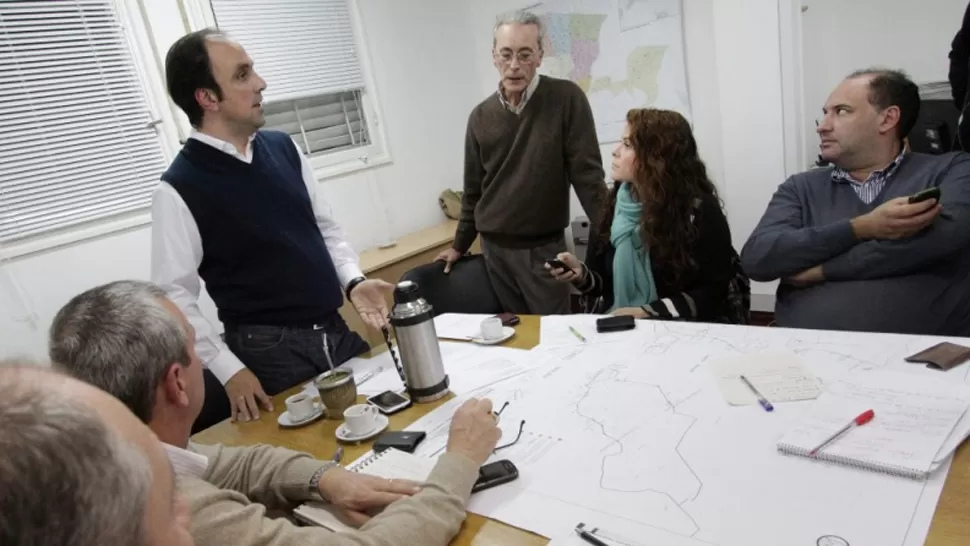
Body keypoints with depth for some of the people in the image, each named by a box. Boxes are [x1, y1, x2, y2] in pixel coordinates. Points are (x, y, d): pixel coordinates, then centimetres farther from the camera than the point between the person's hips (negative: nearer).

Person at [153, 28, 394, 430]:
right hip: (268, 353, -5)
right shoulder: (179, 190, -12)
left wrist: (353, 282, -4)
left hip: (337, 333, 5)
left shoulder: (284, 148, 5)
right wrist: (229, 370, -13)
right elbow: (175, 296, -10)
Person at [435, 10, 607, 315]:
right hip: (494, 248, 3)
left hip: (545, 246, -3)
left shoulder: (566, 99, -7)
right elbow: (473, 190, 12)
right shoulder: (481, 117, 3)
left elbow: (587, 173, -8)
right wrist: (460, 245, 16)